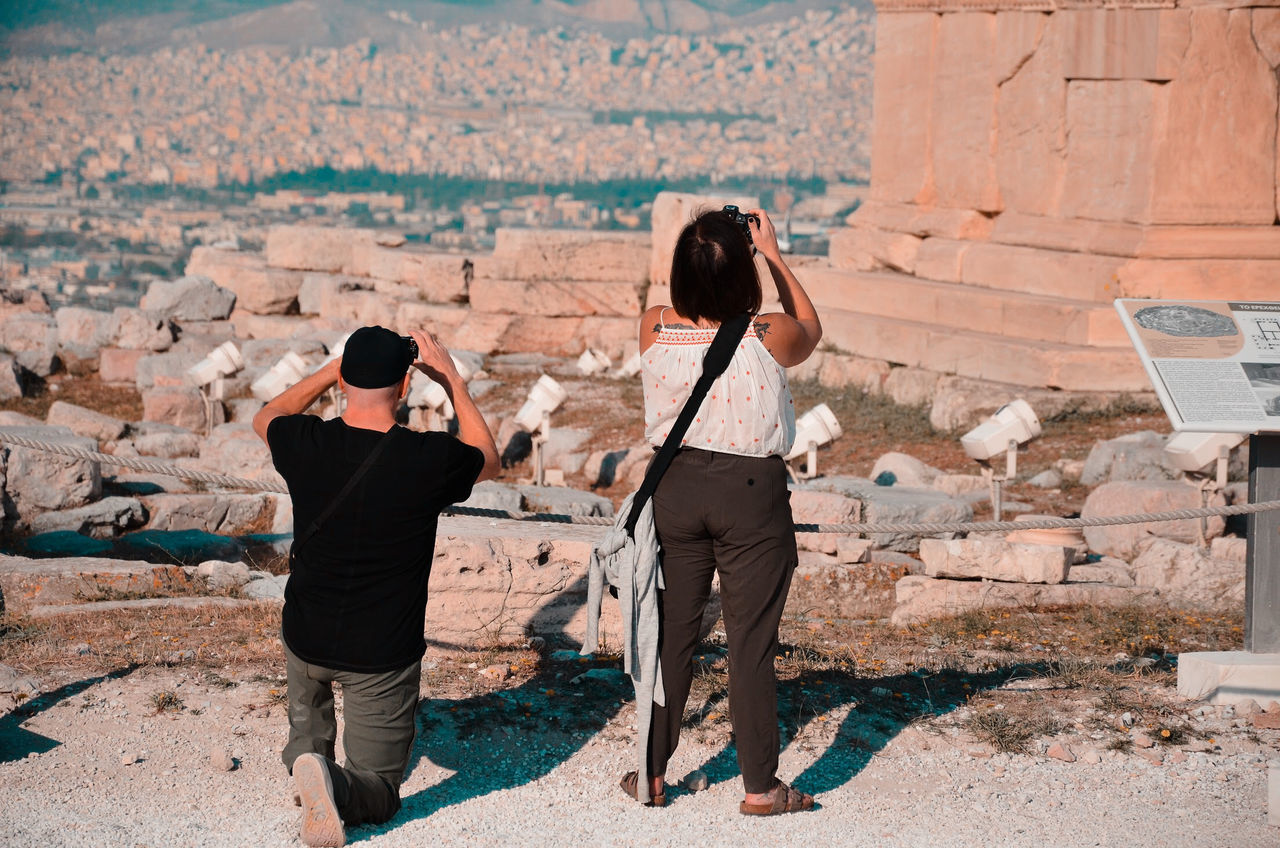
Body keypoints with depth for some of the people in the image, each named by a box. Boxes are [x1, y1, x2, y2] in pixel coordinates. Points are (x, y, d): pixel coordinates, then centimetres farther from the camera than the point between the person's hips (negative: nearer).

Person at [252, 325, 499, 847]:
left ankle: (306, 748, 16)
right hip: (383, 656, -3)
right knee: (378, 793, 11)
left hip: (306, 640, 3)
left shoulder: (306, 446, -14)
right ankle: (333, 784, -22)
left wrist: (336, 368, 15)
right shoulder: (430, 460, -20)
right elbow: (488, 459, 6)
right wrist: (451, 380, 13)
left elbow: (265, 419, 14)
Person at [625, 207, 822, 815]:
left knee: (671, 634, 13)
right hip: (752, 492, -3)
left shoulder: (654, 330, -9)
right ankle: (760, 787, 11)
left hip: (677, 485, 3)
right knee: (752, 641, 5)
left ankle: (652, 774, 21)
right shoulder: (771, 336, -15)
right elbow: (812, 329, 10)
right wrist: (773, 255, 9)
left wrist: (704, 255, 10)